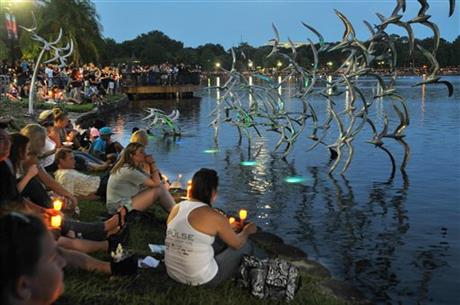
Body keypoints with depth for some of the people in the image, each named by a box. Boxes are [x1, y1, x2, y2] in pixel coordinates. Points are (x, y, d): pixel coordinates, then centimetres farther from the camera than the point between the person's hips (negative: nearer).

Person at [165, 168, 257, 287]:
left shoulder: (176, 208, 1)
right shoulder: (214, 217, -18)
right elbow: (237, 243, -2)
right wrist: (247, 231, 20)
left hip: (173, 273, 7)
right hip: (201, 280, -7)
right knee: (245, 246, 12)